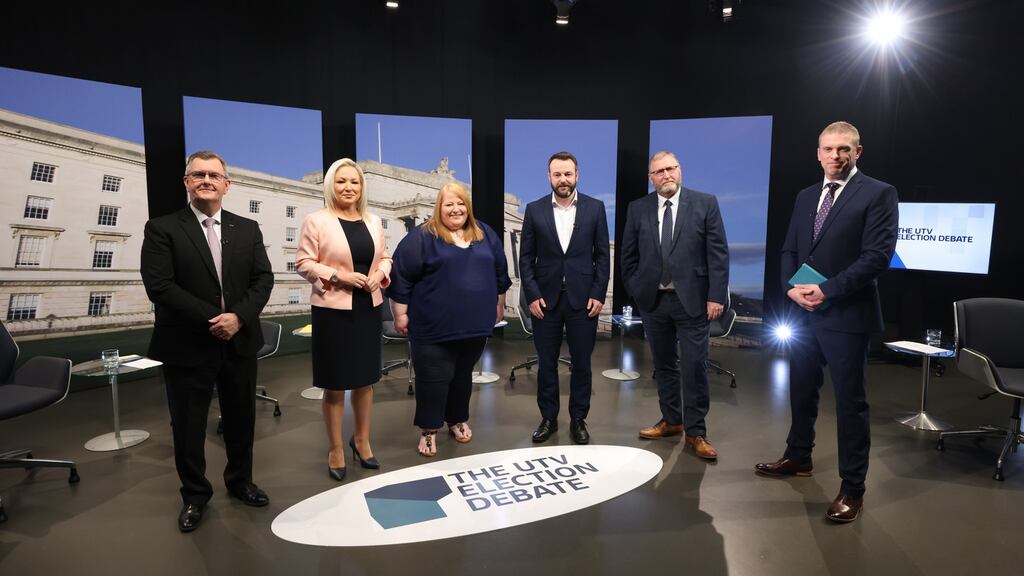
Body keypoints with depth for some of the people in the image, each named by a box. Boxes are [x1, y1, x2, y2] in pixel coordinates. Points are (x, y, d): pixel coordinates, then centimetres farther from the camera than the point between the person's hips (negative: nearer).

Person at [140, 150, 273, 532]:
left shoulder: (247, 229, 7)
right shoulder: (162, 228, -3)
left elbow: (263, 279, 1)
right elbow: (159, 285, -13)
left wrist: (238, 316, -15)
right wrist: (211, 320, -18)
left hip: (239, 343, 3)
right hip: (187, 346, -3)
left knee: (241, 419, 16)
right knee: (188, 426, 9)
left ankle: (240, 481, 37)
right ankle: (195, 495, 30)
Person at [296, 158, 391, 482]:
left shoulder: (373, 221, 8)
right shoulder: (317, 221, -6)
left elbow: (385, 257, 15)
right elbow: (303, 263, -7)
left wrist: (380, 273, -6)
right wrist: (338, 276, -18)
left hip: (368, 307, 5)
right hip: (333, 309, -4)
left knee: (366, 379, 15)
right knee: (335, 383, 5)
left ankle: (362, 439, 34)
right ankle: (335, 449, 23)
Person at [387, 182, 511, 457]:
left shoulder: (485, 234, 8)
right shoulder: (422, 236, -6)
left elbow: (500, 272, 16)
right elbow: (400, 277, -7)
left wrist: (499, 305, 17)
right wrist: (400, 314, -8)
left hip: (475, 323, 5)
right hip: (434, 325, -4)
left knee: (463, 375, 16)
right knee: (433, 378, 1)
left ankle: (458, 420, 32)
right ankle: (428, 430, 16)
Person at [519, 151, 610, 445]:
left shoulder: (595, 208, 1)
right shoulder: (535, 209, 1)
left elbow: (602, 255, 2)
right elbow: (526, 257, 2)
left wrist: (598, 294, -5)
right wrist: (532, 295, -6)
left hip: (583, 298, 0)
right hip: (545, 298, 1)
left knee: (581, 363, 7)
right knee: (546, 363, 9)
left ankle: (578, 420, 22)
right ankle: (548, 418, 23)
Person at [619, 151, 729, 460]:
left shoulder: (705, 203, -1)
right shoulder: (638, 209, 5)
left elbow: (718, 253, -4)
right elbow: (629, 256, 10)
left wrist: (716, 296, -9)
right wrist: (635, 291, 5)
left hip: (692, 300, -2)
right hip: (653, 300, 3)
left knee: (694, 367, -1)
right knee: (663, 365, 13)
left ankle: (695, 432, 12)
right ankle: (671, 421, 29)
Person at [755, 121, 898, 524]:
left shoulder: (878, 194, -6)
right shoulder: (806, 197, 13)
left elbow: (878, 255, -15)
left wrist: (827, 291, -19)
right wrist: (791, 288, -5)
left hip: (847, 314, -6)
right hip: (804, 312, 6)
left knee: (850, 401, 2)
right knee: (802, 391, 18)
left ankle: (852, 489, 14)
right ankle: (798, 457, 36)